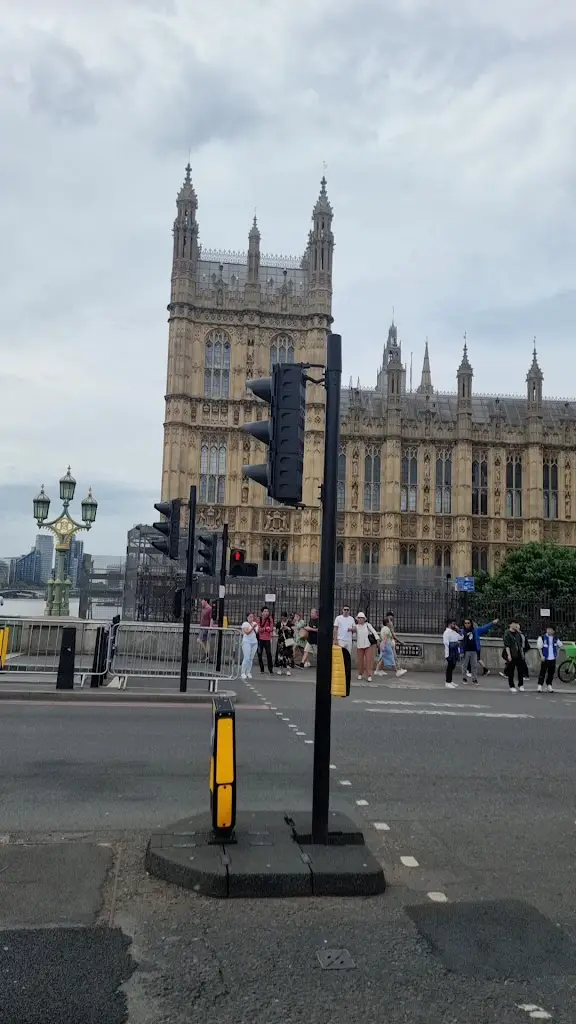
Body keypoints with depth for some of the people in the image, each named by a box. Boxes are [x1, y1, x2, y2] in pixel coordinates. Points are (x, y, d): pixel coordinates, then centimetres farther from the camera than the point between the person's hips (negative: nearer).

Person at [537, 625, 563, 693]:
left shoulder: (555, 638, 7)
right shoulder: (542, 637, -6)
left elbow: (560, 645, 22)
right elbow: (539, 647, -5)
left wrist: (557, 652, 12)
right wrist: (542, 656, -12)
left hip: (553, 658, 4)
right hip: (545, 658, -4)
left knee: (551, 672, 8)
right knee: (543, 672, -5)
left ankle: (549, 685, 21)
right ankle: (540, 685, 0)